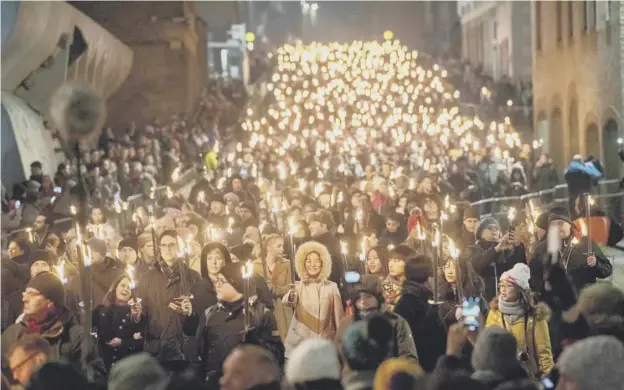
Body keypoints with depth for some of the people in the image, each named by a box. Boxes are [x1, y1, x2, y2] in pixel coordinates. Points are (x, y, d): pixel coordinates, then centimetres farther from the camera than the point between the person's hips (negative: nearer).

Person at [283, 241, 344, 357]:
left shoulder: (331, 286, 2)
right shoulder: (298, 286, 1)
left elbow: (338, 315, 5)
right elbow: (287, 302, -19)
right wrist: (291, 296, -42)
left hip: (326, 343, 0)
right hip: (301, 343, 0)